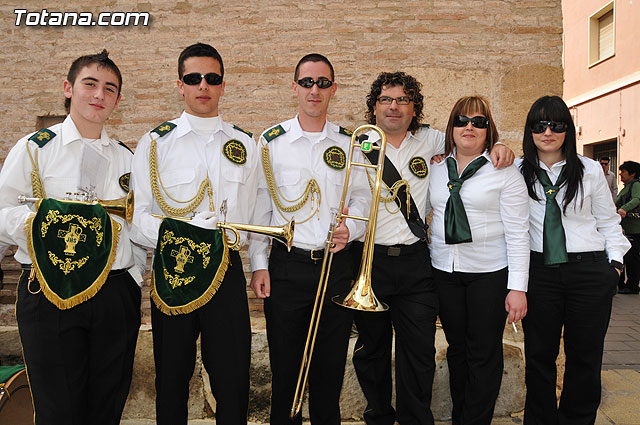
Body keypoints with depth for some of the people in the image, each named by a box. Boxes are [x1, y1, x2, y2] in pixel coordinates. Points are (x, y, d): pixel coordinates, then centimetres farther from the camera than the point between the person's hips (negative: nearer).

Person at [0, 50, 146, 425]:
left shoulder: (127, 159, 14)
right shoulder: (34, 148, 6)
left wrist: (134, 279, 5)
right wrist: (38, 218, -17)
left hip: (116, 292, 3)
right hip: (50, 293, -2)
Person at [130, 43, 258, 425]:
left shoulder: (244, 144, 10)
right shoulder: (155, 143, 4)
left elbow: (254, 212, 12)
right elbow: (138, 214, -4)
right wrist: (170, 235, -20)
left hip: (228, 271, 1)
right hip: (173, 271, -1)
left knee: (234, 379, 4)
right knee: (172, 379, 11)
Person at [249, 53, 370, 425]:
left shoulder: (349, 143, 7)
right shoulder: (272, 141, 2)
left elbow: (362, 198, 8)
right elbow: (259, 205, 1)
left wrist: (350, 229, -13)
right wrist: (259, 264, -3)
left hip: (337, 265, 2)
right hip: (286, 266, -1)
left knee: (331, 365, 10)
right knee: (285, 364, 6)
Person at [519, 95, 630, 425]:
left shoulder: (590, 171, 5)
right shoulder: (518, 172, 4)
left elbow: (608, 221, 11)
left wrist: (615, 263, 4)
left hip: (589, 271, 0)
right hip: (538, 271, 0)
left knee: (585, 356, 8)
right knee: (539, 355, 7)